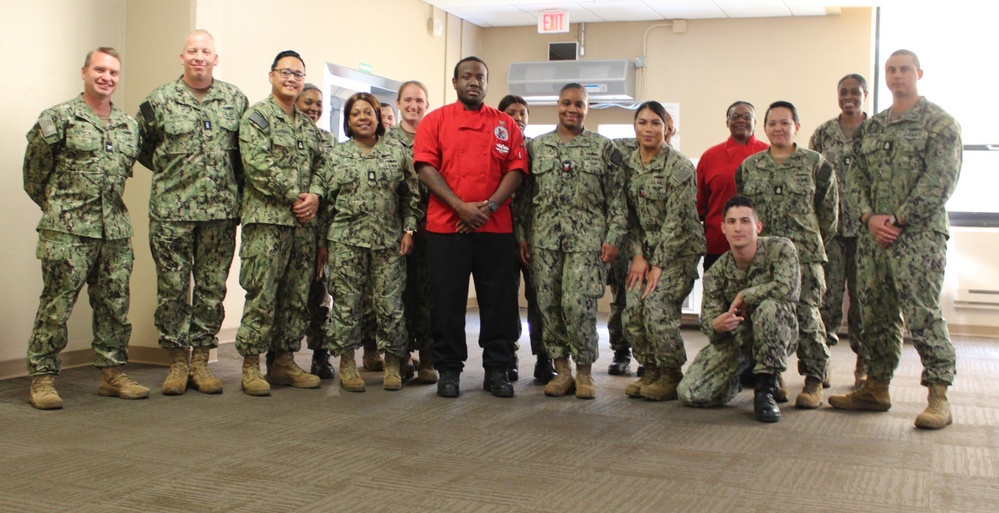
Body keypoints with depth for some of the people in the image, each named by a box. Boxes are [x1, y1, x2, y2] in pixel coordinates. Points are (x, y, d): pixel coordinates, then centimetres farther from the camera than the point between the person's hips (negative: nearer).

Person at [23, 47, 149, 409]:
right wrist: (60, 209, 8)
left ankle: (112, 373, 20)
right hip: (68, 233, -5)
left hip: (116, 231, 5)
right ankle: (43, 378, 6)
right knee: (56, 305, -3)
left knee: (115, 305, 9)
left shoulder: (129, 127, 13)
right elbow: (34, 175, 4)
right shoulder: (57, 119, -2)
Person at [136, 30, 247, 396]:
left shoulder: (236, 100, 8)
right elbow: (141, 146, 11)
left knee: (212, 288, 6)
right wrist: (170, 173, 7)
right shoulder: (159, 100, 2)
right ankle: (177, 363, 12)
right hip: (171, 211, -2)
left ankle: (200, 362, 16)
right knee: (173, 288, 2)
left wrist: (233, 184, 8)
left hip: (221, 211, 2)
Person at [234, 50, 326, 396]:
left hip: (304, 221, 7)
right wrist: (295, 196, -14)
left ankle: (285, 361, 18)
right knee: (262, 295, -6)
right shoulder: (256, 116, -2)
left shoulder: (309, 126, 19)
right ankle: (251, 366, 2)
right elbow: (258, 165, -14)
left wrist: (315, 196, -6)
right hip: (266, 219, -7)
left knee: (297, 296, 9)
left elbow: (321, 166, 15)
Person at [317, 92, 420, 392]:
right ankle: (347, 364, 12)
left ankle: (392, 365, 11)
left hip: (389, 240, 0)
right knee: (347, 302, 1)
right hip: (346, 240, 0)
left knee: (390, 302, 0)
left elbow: (412, 197, 9)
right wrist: (324, 239, 4)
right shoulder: (335, 155, 9)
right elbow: (325, 199, 8)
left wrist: (409, 230, 0)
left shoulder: (398, 153, 9)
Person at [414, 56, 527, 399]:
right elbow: (426, 167, -3)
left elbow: (516, 169, 5)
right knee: (447, 300, 2)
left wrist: (489, 207, -10)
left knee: (500, 300, 3)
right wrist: (461, 206, -14)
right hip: (445, 226, -1)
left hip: (495, 228, 2)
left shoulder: (505, 124, 13)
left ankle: (497, 369, 14)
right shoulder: (435, 121, 7)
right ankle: (449, 370, 13)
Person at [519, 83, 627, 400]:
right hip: (544, 239, 3)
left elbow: (617, 197, 3)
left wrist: (613, 237, -5)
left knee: (578, 303, -11)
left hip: (587, 239, -3)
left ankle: (584, 372, 6)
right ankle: (562, 370, 16)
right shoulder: (537, 146, 11)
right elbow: (525, 194, 11)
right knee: (549, 304, 3)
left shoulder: (603, 147, 5)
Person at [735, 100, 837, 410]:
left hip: (804, 255, -3)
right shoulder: (749, 166, 12)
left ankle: (814, 381, 0)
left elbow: (829, 210, 7)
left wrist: (811, 241, 8)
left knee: (806, 314, -8)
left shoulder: (816, 163, 4)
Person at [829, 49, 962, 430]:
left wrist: (898, 220, -14)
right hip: (874, 235, 6)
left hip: (919, 234, -6)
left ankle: (939, 397, -1)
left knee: (922, 314, -8)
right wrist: (869, 217, -5)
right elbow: (857, 176, 13)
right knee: (876, 313, 9)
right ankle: (876, 388, 19)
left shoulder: (939, 122, 0)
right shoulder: (872, 127, 17)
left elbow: (941, 180, -10)